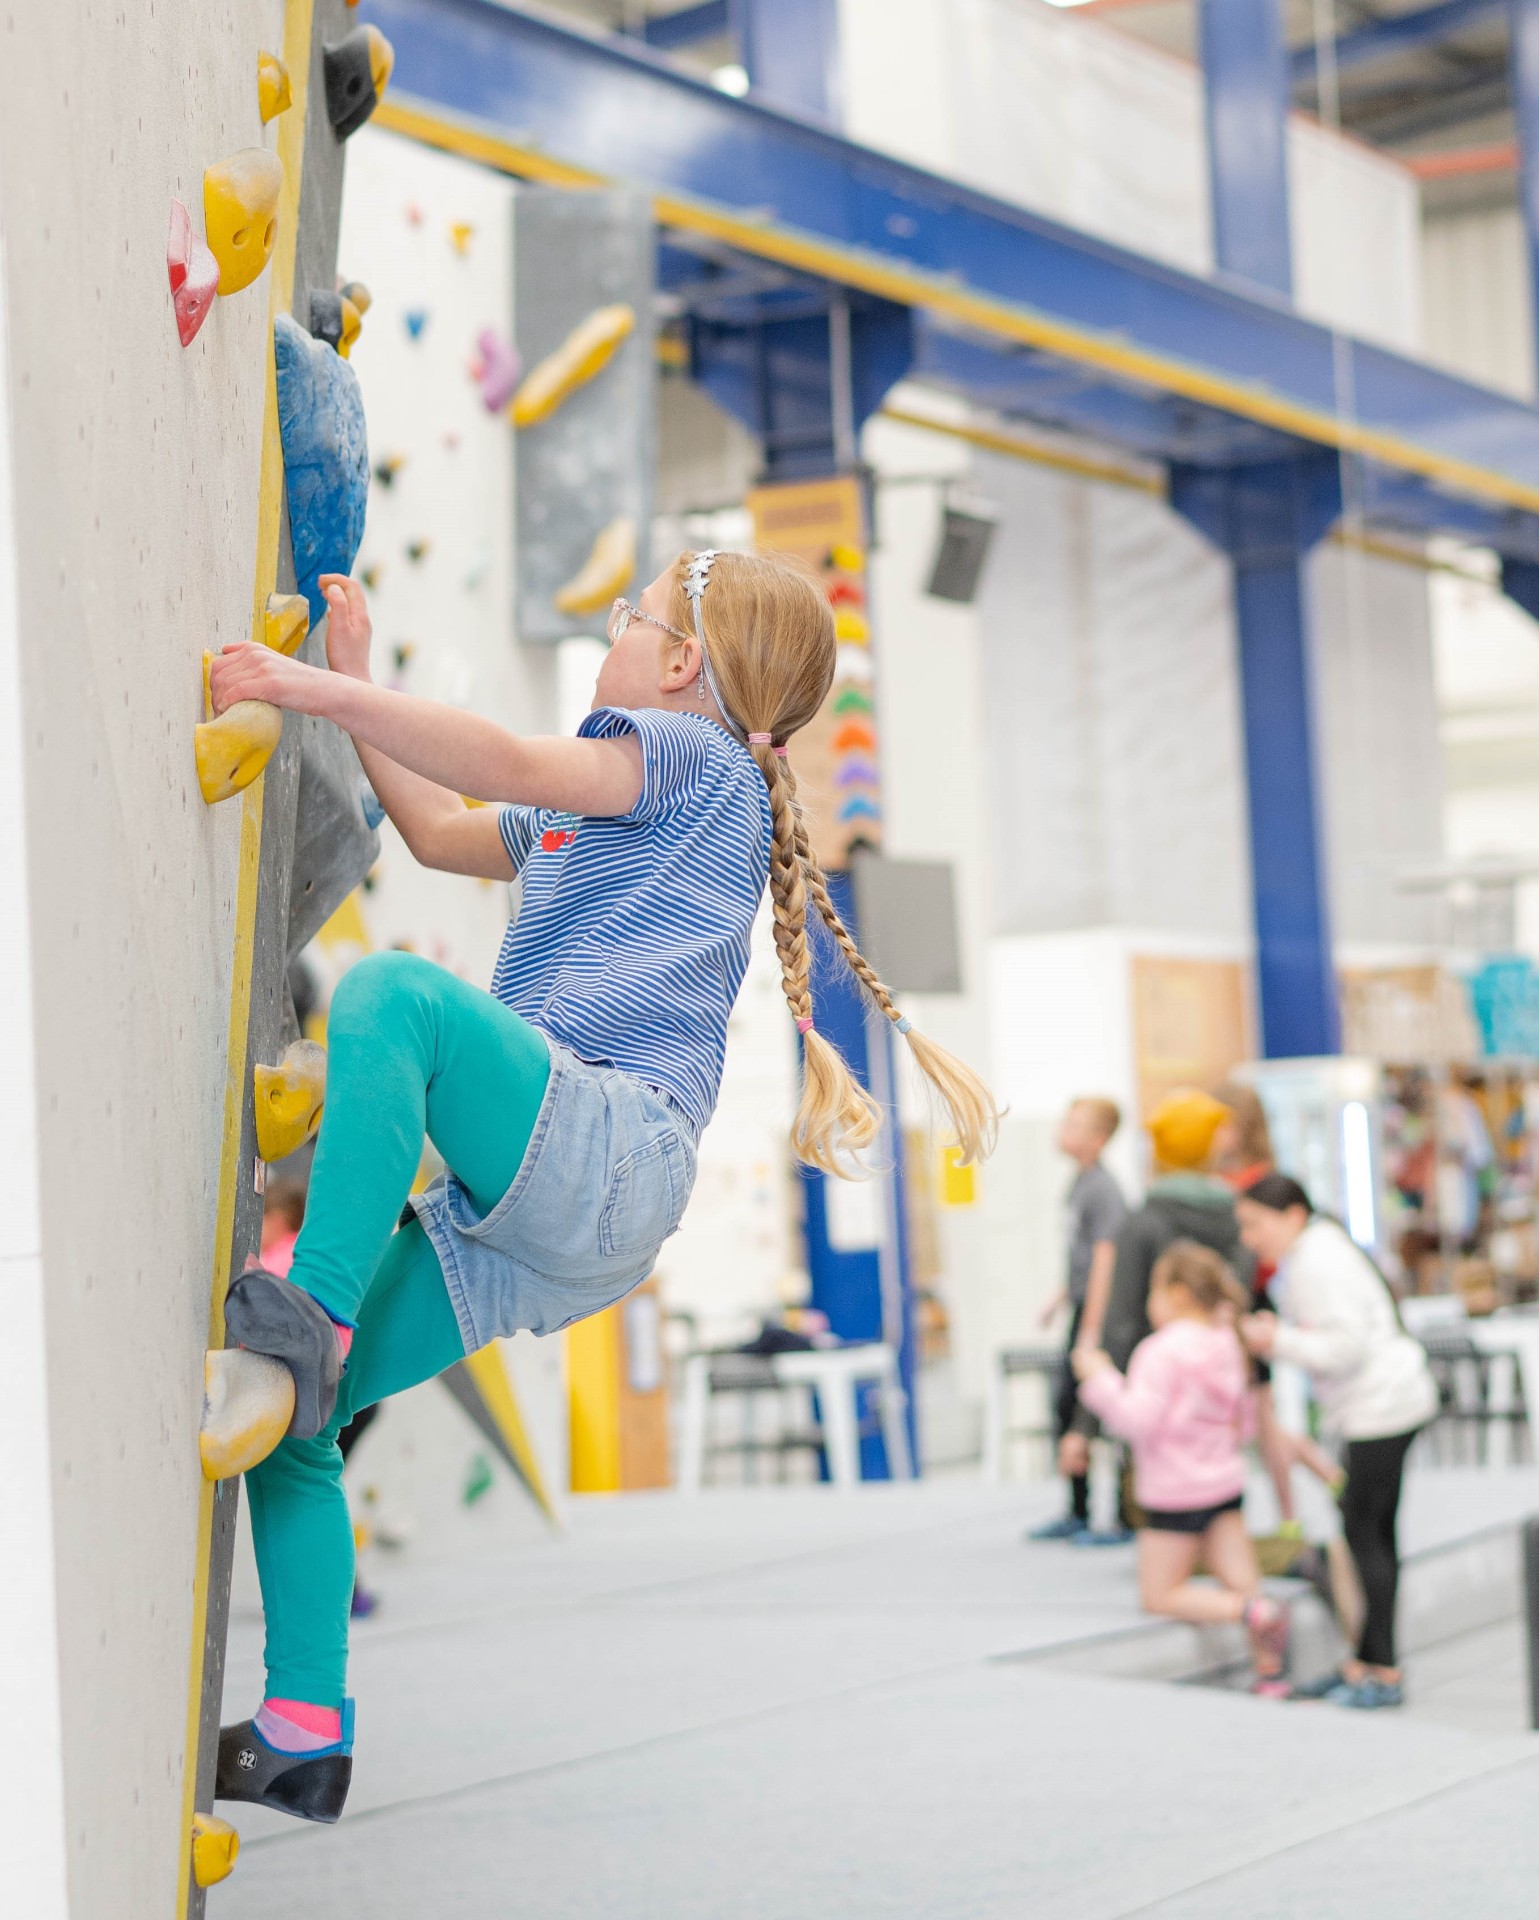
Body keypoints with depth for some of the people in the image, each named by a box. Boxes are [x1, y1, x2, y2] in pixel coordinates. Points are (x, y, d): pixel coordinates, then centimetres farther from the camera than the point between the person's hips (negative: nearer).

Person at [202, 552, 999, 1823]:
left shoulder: (693, 756, 5)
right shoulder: (592, 811, 33)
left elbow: (510, 765, -13)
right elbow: (443, 833, 43)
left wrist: (309, 686, -16)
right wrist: (353, 682, 40)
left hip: (601, 1146, -9)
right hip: (525, 1220, 9)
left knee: (394, 989, -34)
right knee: (285, 1417, 1)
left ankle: (309, 1323, -37)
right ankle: (304, 1736, 5)